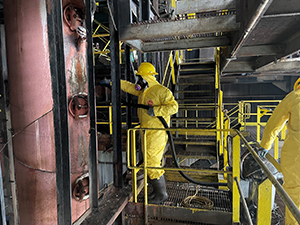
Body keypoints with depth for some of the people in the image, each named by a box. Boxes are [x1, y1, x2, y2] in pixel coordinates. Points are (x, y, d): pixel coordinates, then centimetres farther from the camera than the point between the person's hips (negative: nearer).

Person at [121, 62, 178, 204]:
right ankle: (157, 190, 29)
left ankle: (161, 194, 11)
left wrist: (156, 110, -25)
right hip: (146, 132, 9)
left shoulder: (161, 91, -13)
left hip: (157, 133, -9)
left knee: (152, 163, -6)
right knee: (149, 162, 14)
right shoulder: (142, 91, 14)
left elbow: (173, 106, -20)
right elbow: (127, 86, 25)